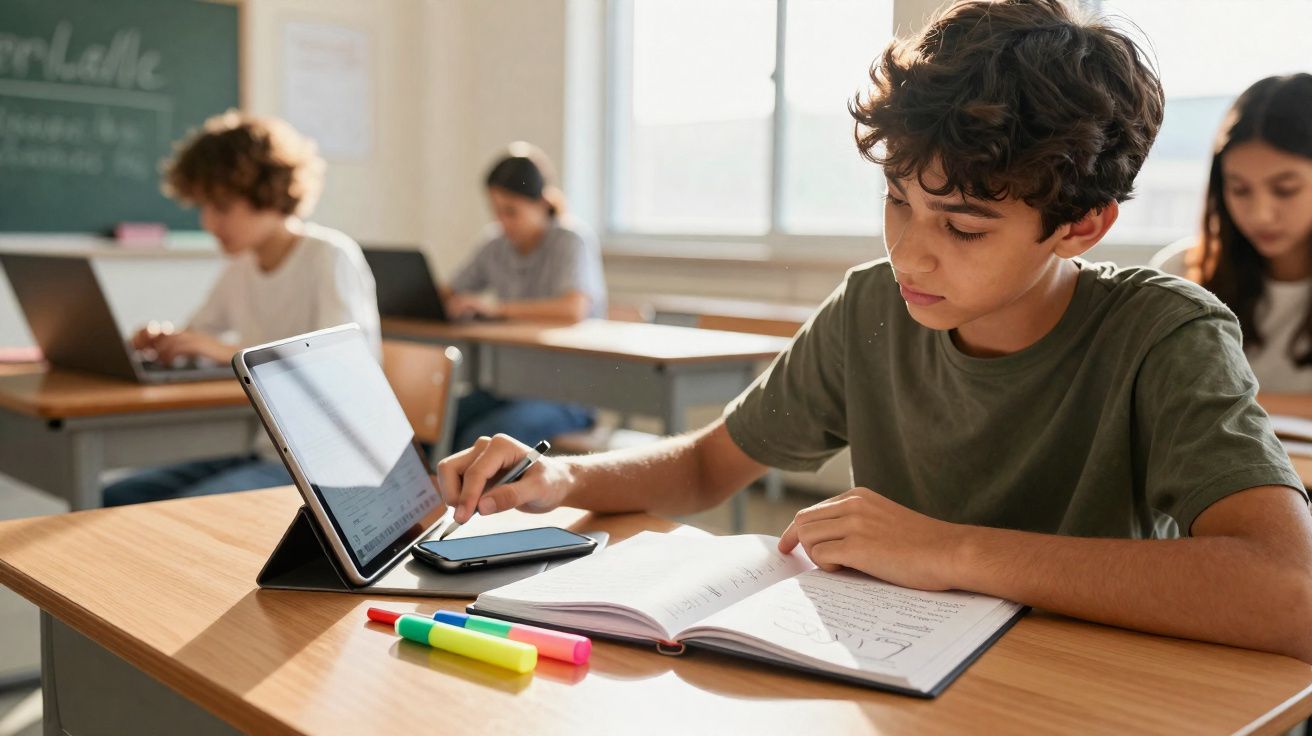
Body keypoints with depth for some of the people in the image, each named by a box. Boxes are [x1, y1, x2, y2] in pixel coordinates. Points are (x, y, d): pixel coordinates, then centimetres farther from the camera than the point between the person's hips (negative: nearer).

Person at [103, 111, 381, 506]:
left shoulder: (331, 257, -11)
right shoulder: (241, 267, 11)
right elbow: (198, 336, 26)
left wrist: (232, 350, -29)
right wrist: (163, 340, 1)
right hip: (267, 454, 8)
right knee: (116, 499, -4)